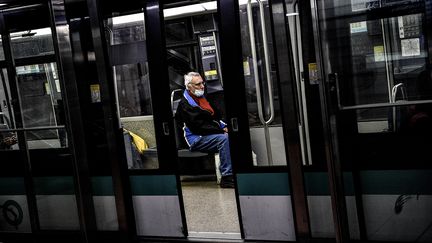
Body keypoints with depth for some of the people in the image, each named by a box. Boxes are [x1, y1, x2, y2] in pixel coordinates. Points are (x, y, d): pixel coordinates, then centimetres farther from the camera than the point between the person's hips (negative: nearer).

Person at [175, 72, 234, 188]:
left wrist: (223, 126, 4)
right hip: (196, 140, -8)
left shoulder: (202, 97, 19)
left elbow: (216, 116, 25)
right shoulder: (184, 104, -9)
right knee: (224, 138, -31)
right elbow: (198, 127, -17)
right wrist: (221, 130, -16)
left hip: (211, 134, 8)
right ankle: (226, 177, -31)